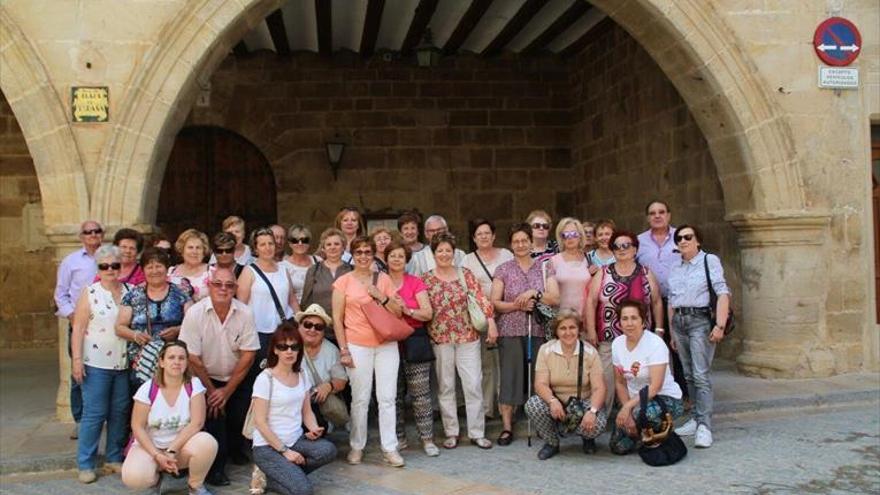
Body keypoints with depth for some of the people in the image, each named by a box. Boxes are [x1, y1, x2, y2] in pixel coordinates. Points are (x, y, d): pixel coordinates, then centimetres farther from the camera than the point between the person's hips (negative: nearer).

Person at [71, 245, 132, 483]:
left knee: (120, 412, 10)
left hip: (124, 363, 3)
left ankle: (114, 457, 23)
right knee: (94, 414, 0)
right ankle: (85, 464, 11)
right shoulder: (89, 293, -2)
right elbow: (78, 329, -4)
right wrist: (77, 359, -11)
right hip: (96, 364, -3)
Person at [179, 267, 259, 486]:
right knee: (213, 413, -20)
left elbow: (248, 355, -9)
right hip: (205, 379, -2)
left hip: (237, 379, 2)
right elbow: (193, 358, -13)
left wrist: (227, 390, -10)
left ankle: (235, 449, 22)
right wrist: (211, 390, -10)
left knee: (241, 414, -12)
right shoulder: (195, 313, -16)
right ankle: (215, 467, 1)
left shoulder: (245, 313, -11)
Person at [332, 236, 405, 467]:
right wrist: (344, 350, -5)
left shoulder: (384, 279, 8)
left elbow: (398, 313, 8)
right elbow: (337, 319, 1)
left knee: (387, 398, 3)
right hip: (357, 346, -2)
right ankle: (357, 447, 17)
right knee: (360, 399, 3)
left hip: (386, 345, 2)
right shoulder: (344, 281, 1)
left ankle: (390, 447, 12)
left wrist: (380, 296, -8)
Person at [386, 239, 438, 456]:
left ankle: (427, 439, 4)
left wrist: (408, 310, -17)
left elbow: (428, 313, -3)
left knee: (421, 394, -3)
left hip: (415, 342, -2)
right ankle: (399, 438, 18)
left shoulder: (416, 283, 4)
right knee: (393, 395, 6)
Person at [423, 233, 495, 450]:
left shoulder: (465, 274, 3)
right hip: (440, 338, 0)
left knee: (474, 384, 1)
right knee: (445, 386, 7)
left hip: (468, 336, 1)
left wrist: (491, 322, -15)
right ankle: (451, 432, 18)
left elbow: (481, 297, -6)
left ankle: (477, 432, 11)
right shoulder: (426, 279, 1)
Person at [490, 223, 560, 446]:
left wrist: (535, 293, -14)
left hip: (538, 330, 1)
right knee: (509, 377, -4)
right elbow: (494, 302, 1)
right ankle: (507, 427, 2)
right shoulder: (503, 270, 5)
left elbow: (555, 298, 1)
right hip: (510, 331, -1)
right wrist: (517, 305, -13)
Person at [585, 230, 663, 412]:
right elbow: (591, 301, 1)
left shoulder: (646, 274, 7)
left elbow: (657, 302, 11)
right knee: (605, 380, -3)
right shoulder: (603, 274, 5)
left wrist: (659, 329, 6)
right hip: (608, 339, -1)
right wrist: (591, 331, -5)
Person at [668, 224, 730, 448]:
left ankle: (704, 426, -11)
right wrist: (672, 332, 15)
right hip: (679, 321, 6)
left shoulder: (710, 261, -1)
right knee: (689, 375, 8)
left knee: (700, 375, -12)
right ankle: (696, 419, 17)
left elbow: (723, 293, -9)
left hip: (701, 320, -6)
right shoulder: (676, 268, 16)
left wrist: (720, 325, -18)